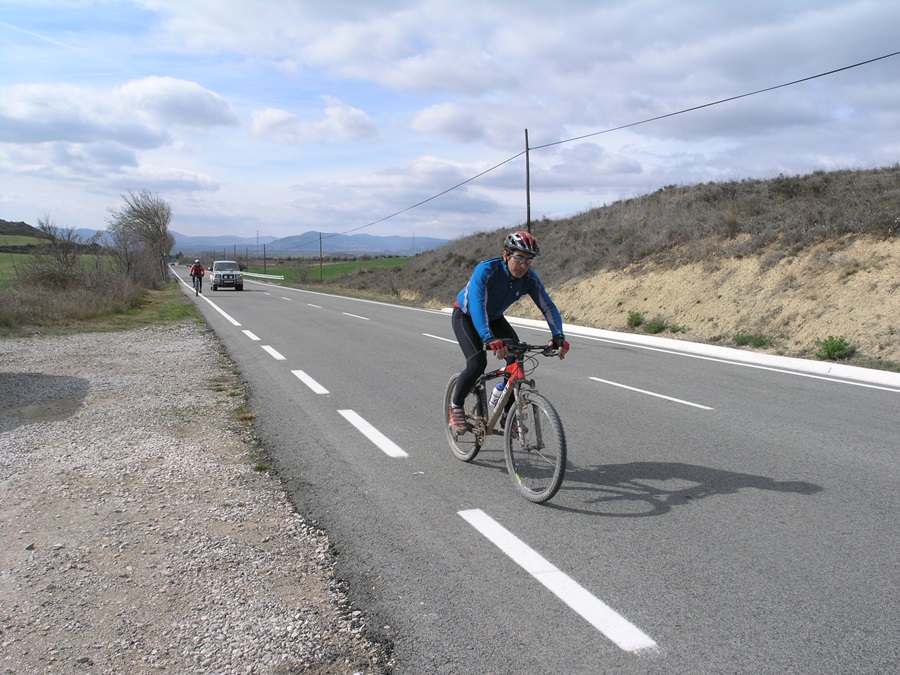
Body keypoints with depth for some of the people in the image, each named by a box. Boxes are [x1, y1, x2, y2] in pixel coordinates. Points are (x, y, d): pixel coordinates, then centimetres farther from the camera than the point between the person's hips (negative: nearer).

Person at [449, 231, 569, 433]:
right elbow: (477, 306, -48)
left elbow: (548, 307, -23)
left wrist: (558, 336, -41)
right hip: (466, 316, -5)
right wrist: (489, 339, -63)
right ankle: (455, 404, 2)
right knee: (477, 363, -25)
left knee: (516, 358, -15)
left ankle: (508, 415, 2)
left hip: (494, 318, 5)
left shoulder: (529, 278, -21)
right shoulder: (486, 271, -36)